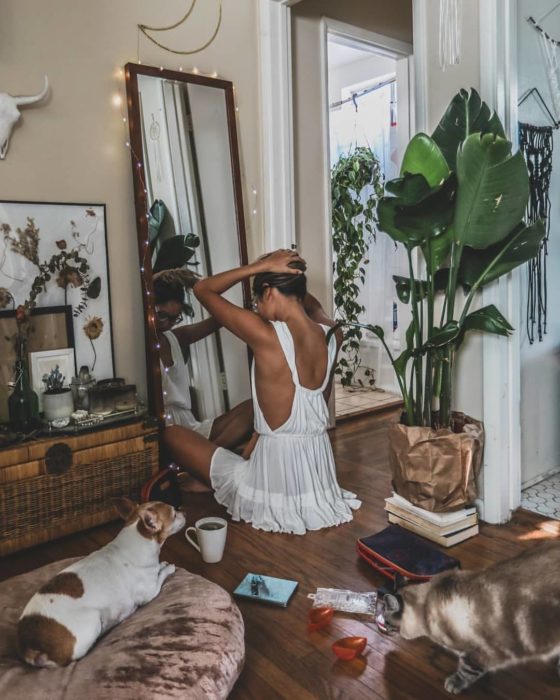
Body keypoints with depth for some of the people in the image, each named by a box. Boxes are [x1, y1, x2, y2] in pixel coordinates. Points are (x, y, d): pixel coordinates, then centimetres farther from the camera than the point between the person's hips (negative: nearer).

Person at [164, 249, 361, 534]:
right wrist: (295, 279, 10)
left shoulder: (265, 335, -22)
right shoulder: (332, 335, -4)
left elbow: (202, 289, -8)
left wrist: (262, 265, -10)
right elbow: (313, 305, 23)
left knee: (171, 433, 11)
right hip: (319, 463, 6)